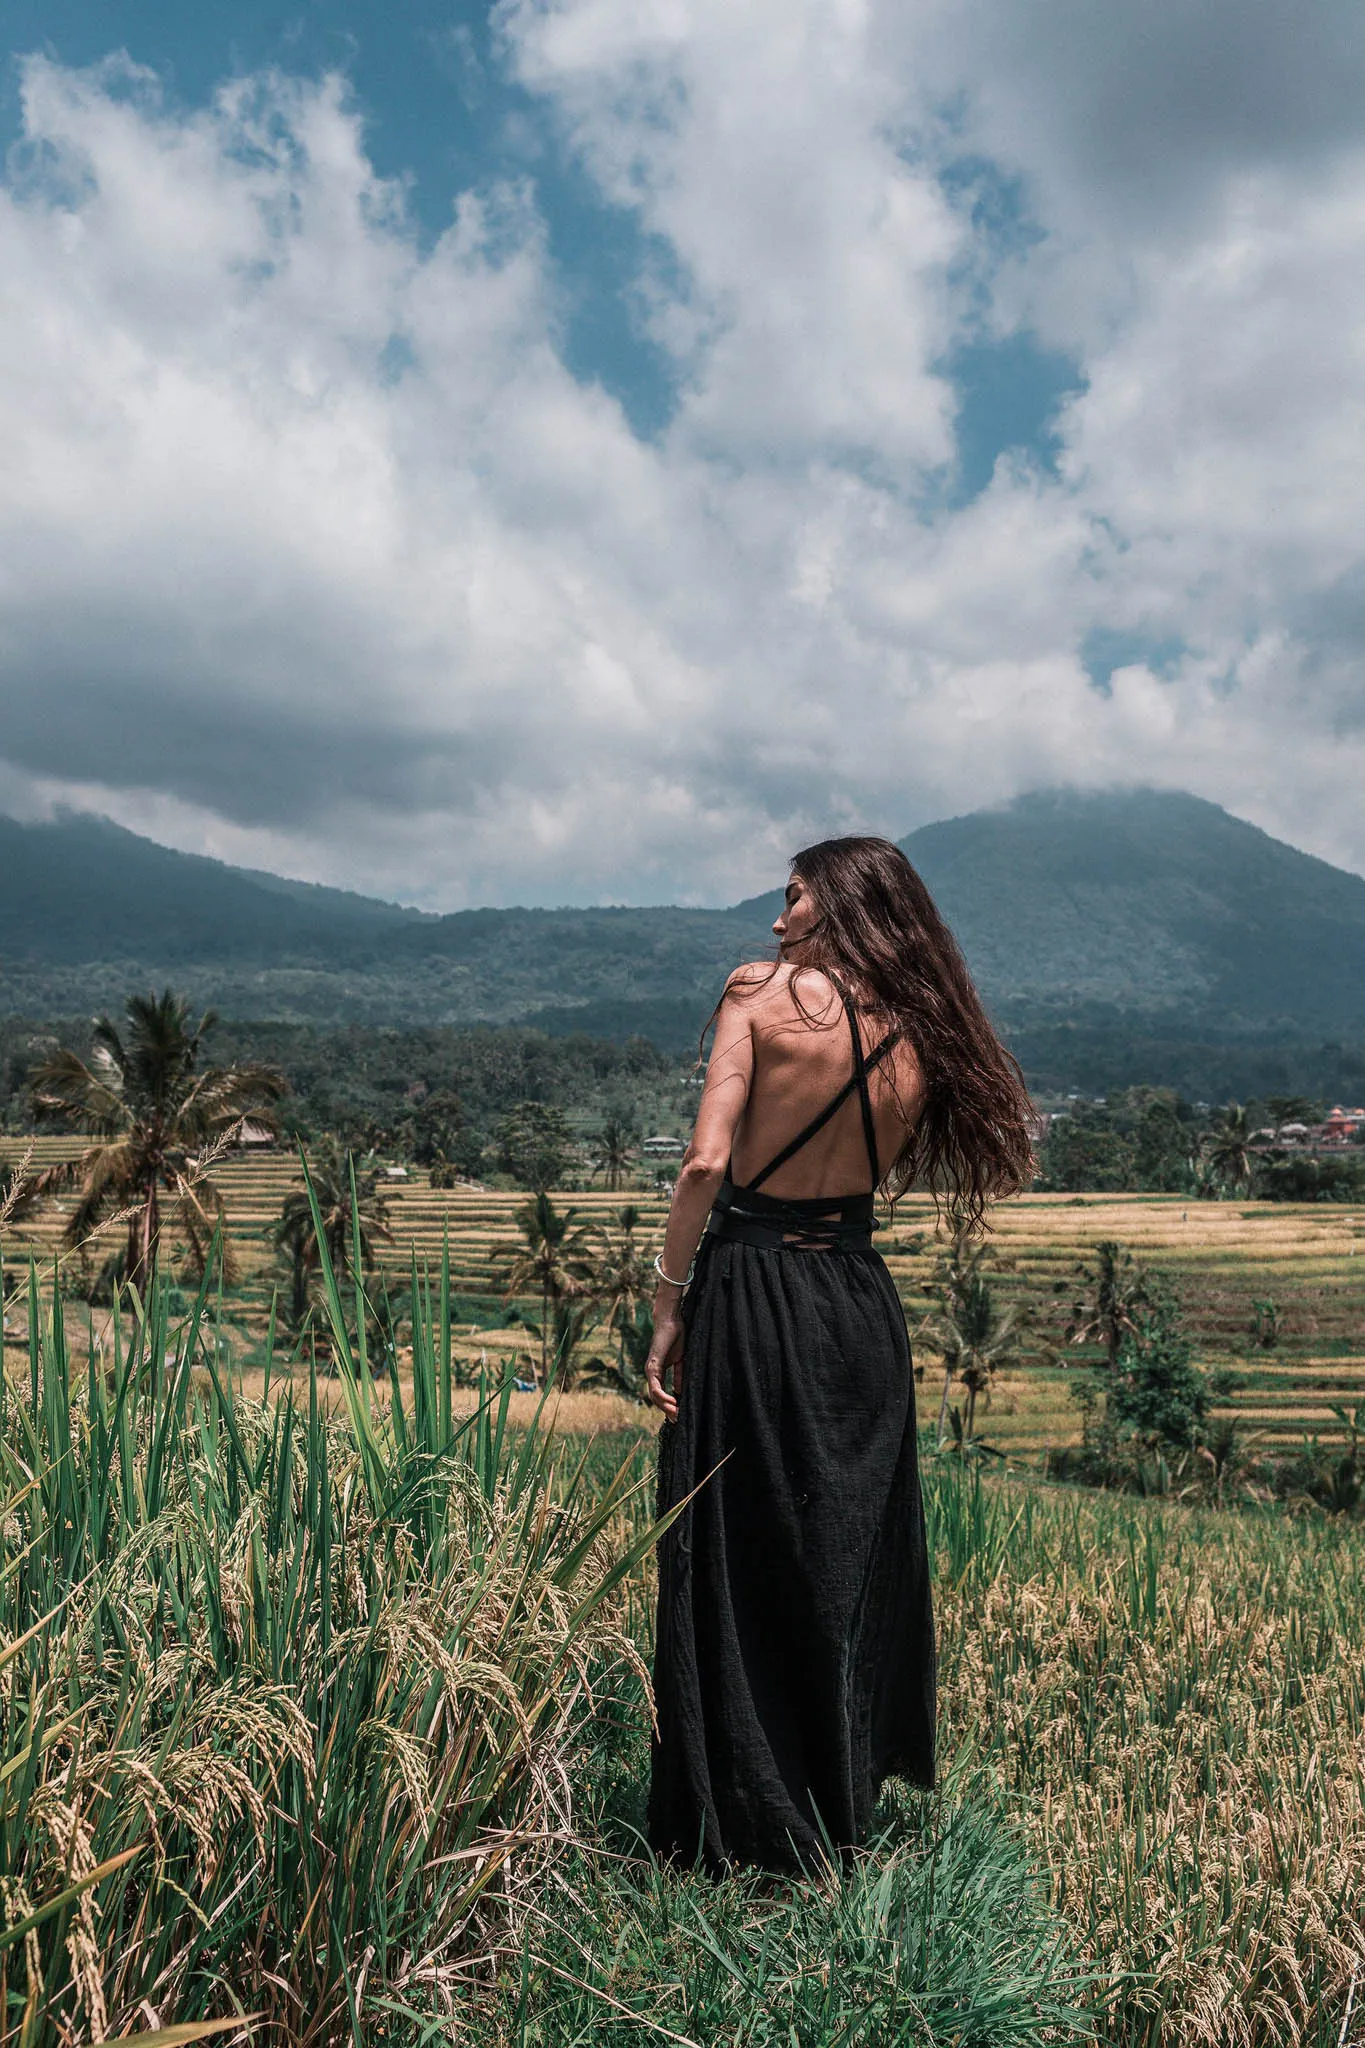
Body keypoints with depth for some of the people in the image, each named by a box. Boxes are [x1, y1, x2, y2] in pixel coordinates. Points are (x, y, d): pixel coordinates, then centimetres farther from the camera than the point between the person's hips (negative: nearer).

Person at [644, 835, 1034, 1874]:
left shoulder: (762, 991, -8)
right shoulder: (920, 1043, 4)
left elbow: (707, 1162, -15)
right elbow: (875, 1175, 7)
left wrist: (668, 1308, -8)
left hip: (749, 1290, -5)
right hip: (860, 1295, 5)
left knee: (734, 1560, 8)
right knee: (851, 1554, 19)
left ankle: (745, 1822, 21)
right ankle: (846, 1799, 34)